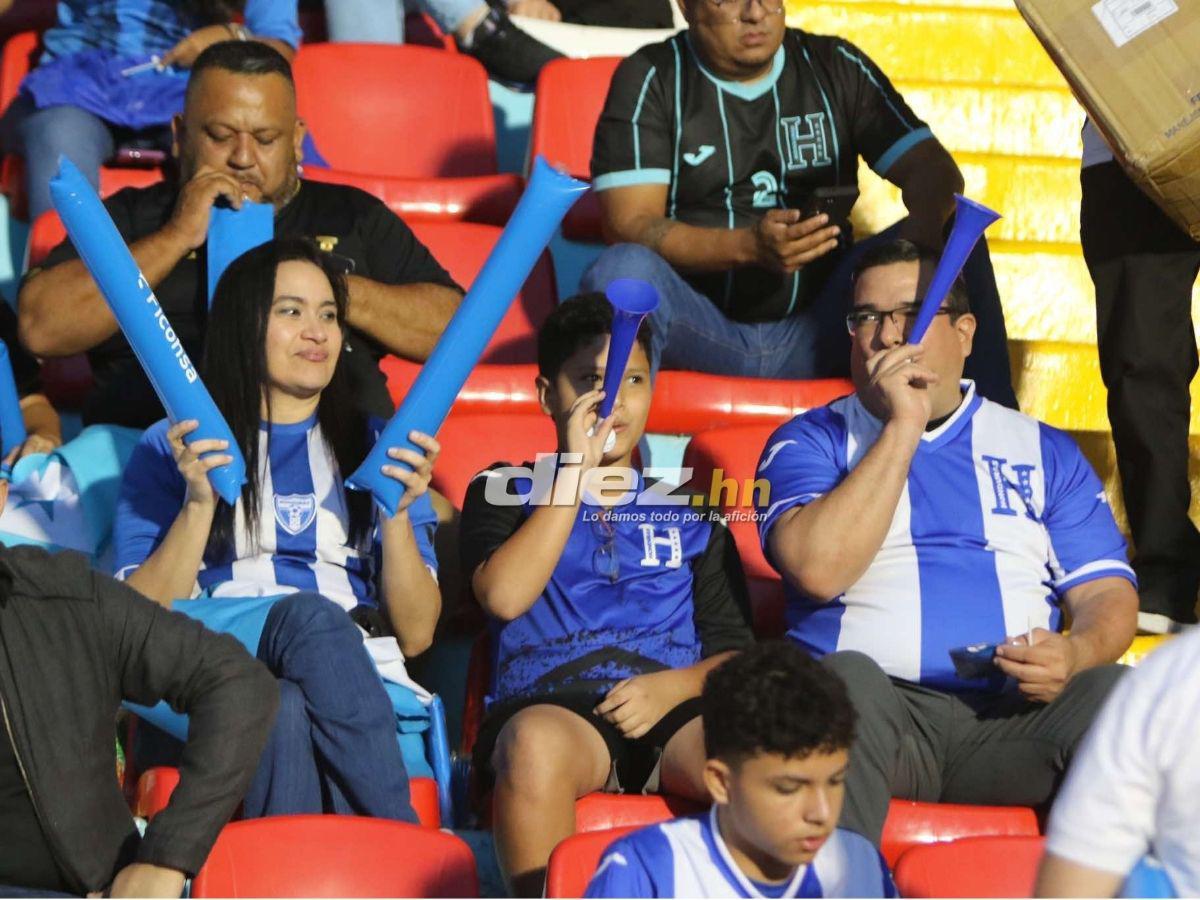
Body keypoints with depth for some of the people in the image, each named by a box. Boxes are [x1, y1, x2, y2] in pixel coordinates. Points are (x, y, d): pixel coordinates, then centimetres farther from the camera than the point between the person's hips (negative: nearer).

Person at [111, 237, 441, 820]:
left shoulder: (374, 449, 23)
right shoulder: (171, 448, 18)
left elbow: (416, 635, 13)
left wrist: (399, 514, -2)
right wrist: (198, 503, -6)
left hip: (365, 684, 2)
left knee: (287, 712, -36)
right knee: (309, 614, -36)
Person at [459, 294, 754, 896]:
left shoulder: (689, 512, 27)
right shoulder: (507, 492, 21)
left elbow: (734, 648, 17)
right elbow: (504, 596, -1)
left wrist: (673, 686, -6)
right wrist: (574, 470, 1)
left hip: (669, 712, 2)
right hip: (548, 705, -2)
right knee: (536, 740, -41)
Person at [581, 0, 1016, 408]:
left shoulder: (837, 67, 11)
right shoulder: (650, 79, 1)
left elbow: (935, 169, 3)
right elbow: (627, 227, -10)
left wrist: (921, 236, -22)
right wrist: (747, 245, -27)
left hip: (816, 333, 3)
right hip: (702, 333, -3)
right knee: (624, 270, -34)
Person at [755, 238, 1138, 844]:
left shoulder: (1045, 453, 22)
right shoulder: (810, 442, 15)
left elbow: (1108, 594, 14)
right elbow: (819, 569, -6)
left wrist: (1074, 653, -11)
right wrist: (902, 427, -3)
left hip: (1015, 714, 2)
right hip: (880, 706, -2)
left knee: (1115, 693, -29)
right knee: (847, 677, -36)